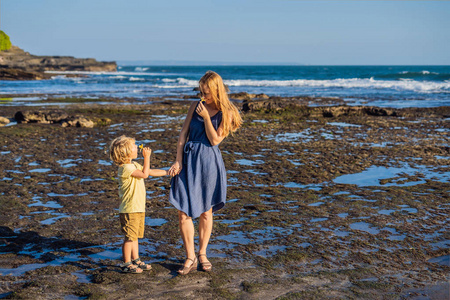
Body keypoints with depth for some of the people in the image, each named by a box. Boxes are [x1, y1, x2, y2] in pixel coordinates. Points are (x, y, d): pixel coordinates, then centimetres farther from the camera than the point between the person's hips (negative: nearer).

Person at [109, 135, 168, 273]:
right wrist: (146, 157, -17)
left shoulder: (134, 165, 14)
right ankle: (126, 264, 8)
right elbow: (144, 174, -23)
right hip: (129, 210, -10)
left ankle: (135, 260, 28)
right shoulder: (126, 168, -18)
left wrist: (168, 172, 17)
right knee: (129, 237, -2)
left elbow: (151, 172, 19)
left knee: (135, 236, 18)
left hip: (138, 208, 10)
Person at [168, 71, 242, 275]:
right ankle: (190, 258, 10)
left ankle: (202, 254, 27)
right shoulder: (196, 106, 6)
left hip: (209, 162, -2)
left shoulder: (226, 113, -1)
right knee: (183, 212, -2)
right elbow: (183, 134, 4)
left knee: (206, 212, 9)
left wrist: (206, 116, -15)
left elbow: (215, 140, -9)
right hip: (189, 159, 2)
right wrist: (178, 161, -3)